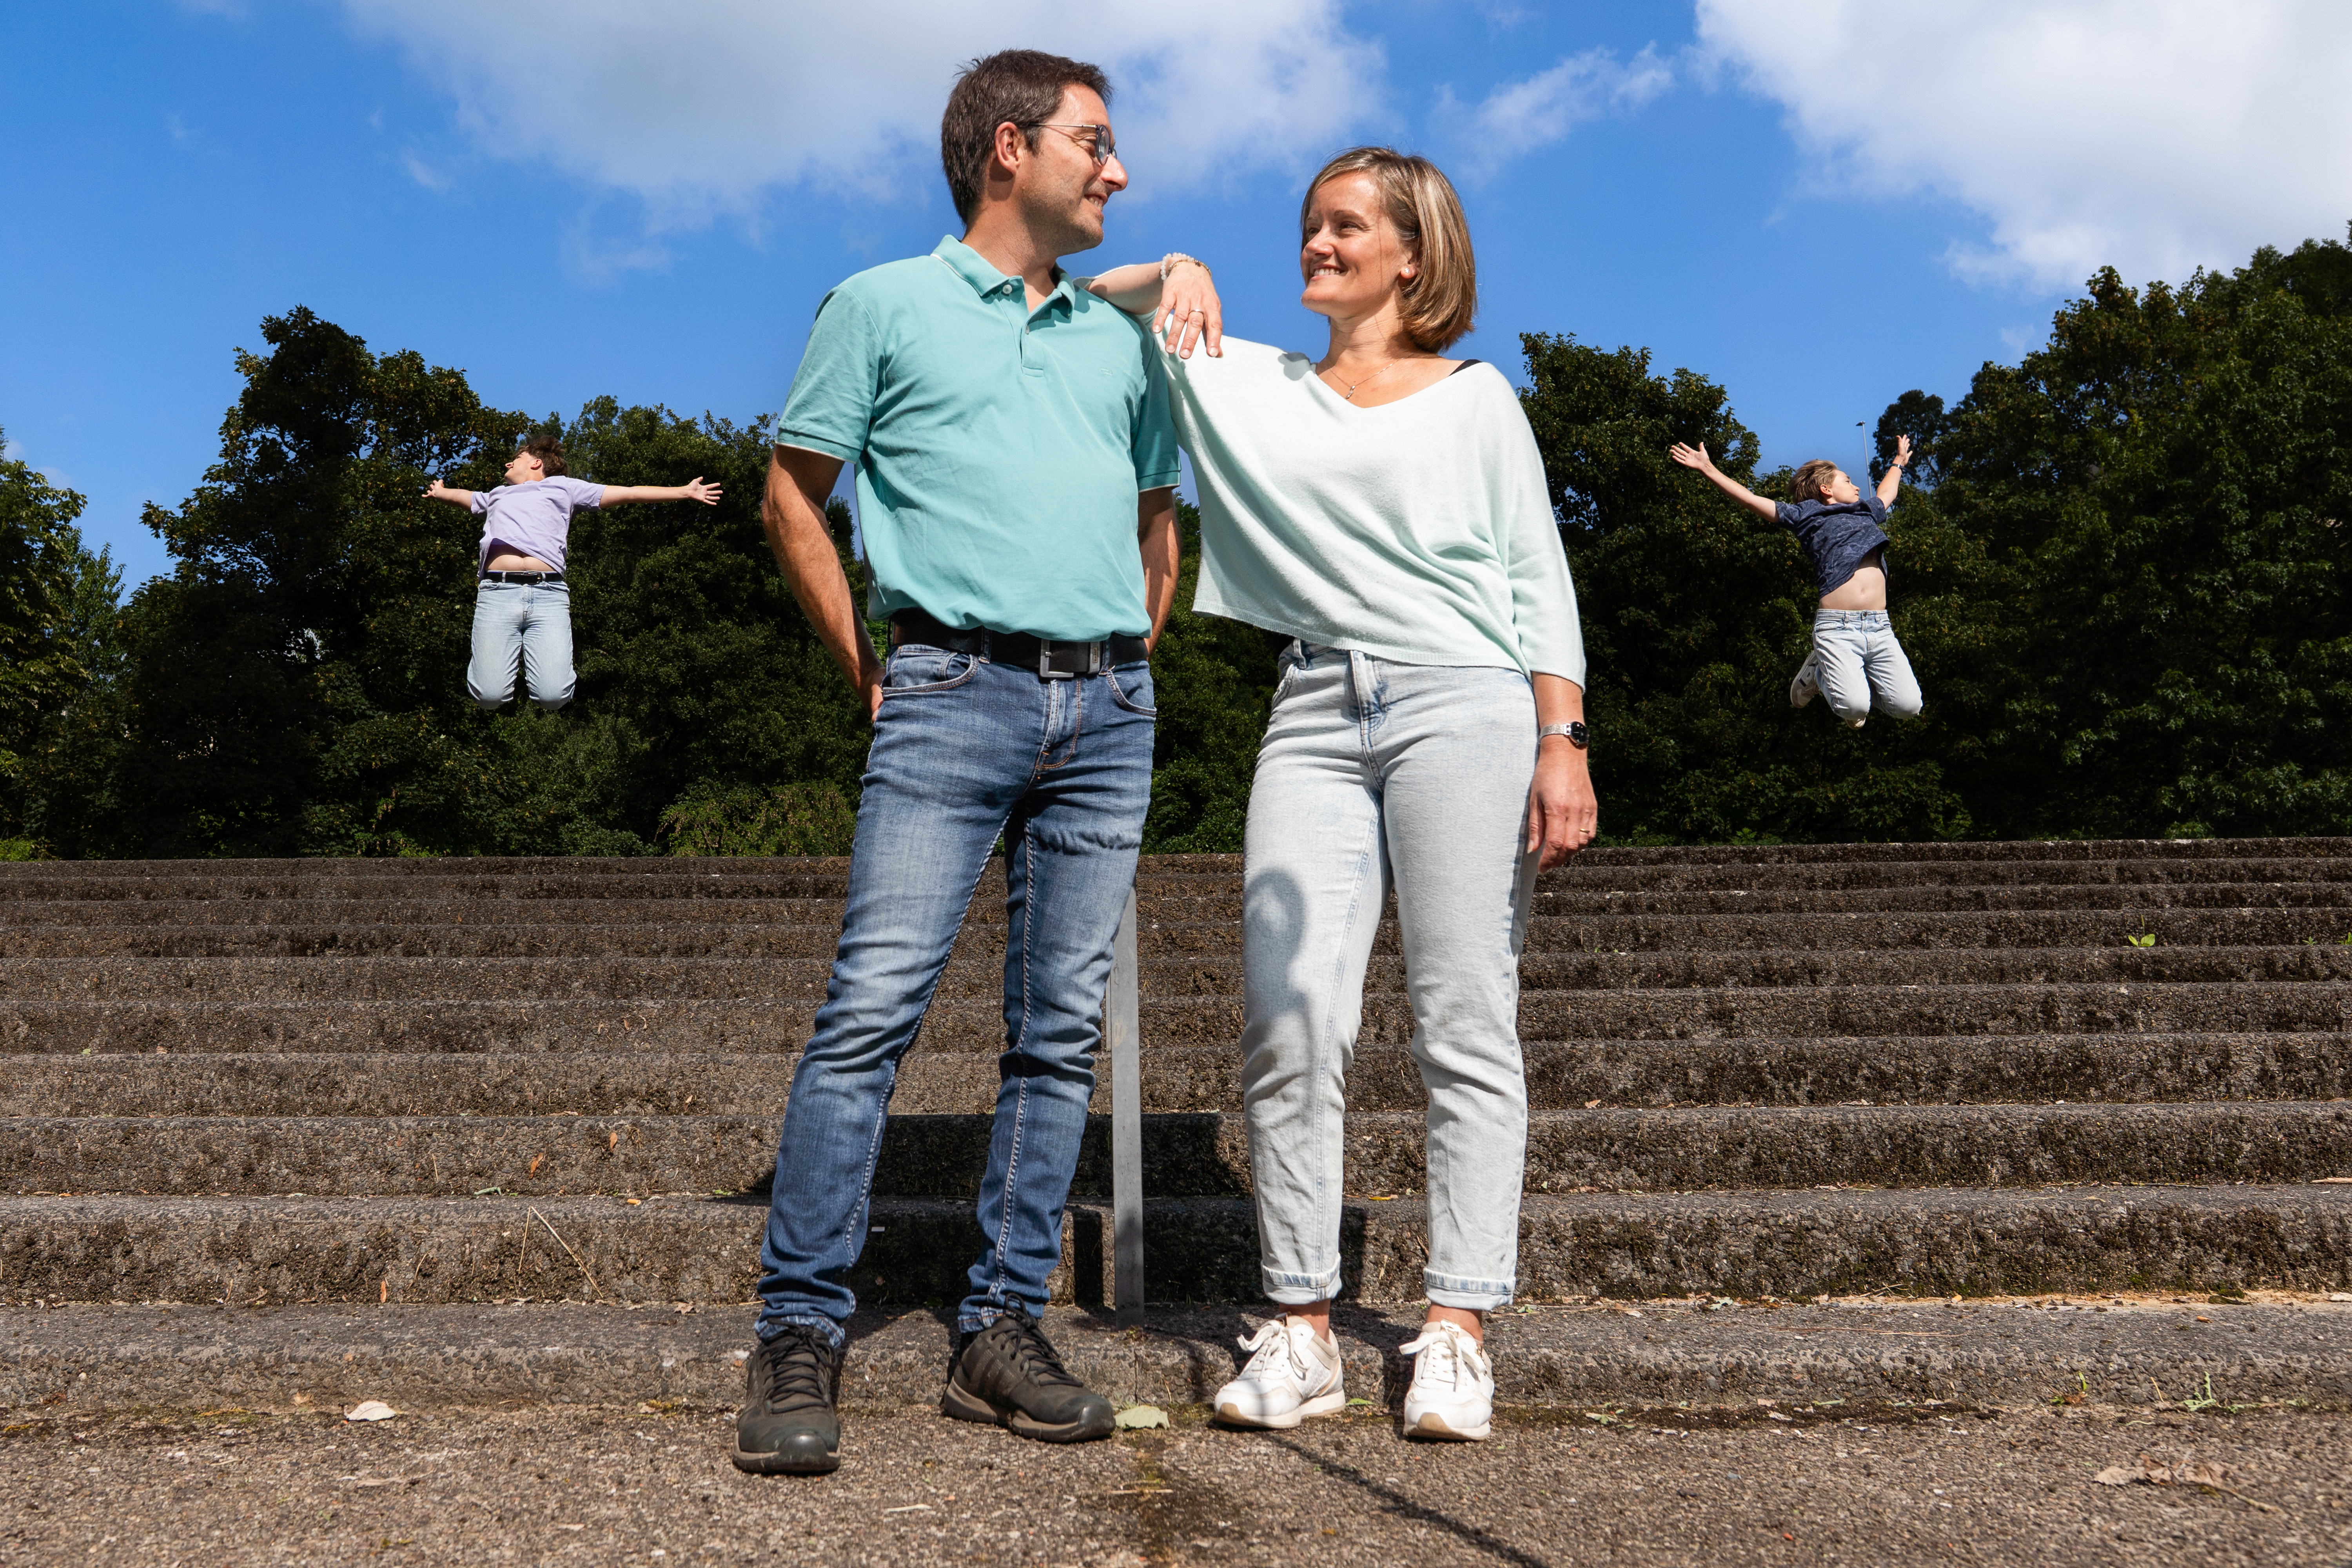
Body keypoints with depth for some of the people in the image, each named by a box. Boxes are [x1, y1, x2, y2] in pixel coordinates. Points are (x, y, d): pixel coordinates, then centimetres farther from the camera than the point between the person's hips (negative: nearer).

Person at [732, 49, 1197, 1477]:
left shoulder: (1123, 339, 21)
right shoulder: (886, 306, 7)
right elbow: (795, 499, 7)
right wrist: (869, 669, 2)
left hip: (1107, 710, 5)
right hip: (957, 690, -4)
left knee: (1063, 1030, 3)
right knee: (875, 1007, -12)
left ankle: (1003, 1330, 11)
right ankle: (801, 1337, -3)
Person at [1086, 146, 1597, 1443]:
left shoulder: (1475, 398, 14)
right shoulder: (1244, 382, 20)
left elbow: (1540, 583, 8)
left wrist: (1565, 743, -3)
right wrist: (1168, 274, 9)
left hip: (1462, 705, -2)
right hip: (1315, 714, 2)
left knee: (1465, 1030, -4)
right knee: (1290, 1028, -5)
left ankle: (1457, 1335, 3)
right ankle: (1300, 1336, 4)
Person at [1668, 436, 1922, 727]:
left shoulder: (1867, 512, 27)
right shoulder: (1809, 516, 11)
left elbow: (1886, 493, 51)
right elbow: (1751, 499, 9)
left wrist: (1899, 462, 68)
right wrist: (1708, 468, 7)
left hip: (1880, 628, 5)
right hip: (1837, 628, -5)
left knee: (1908, 706, -9)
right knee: (1854, 707, -21)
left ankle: (1848, 674, 17)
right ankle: (1820, 673, 10)